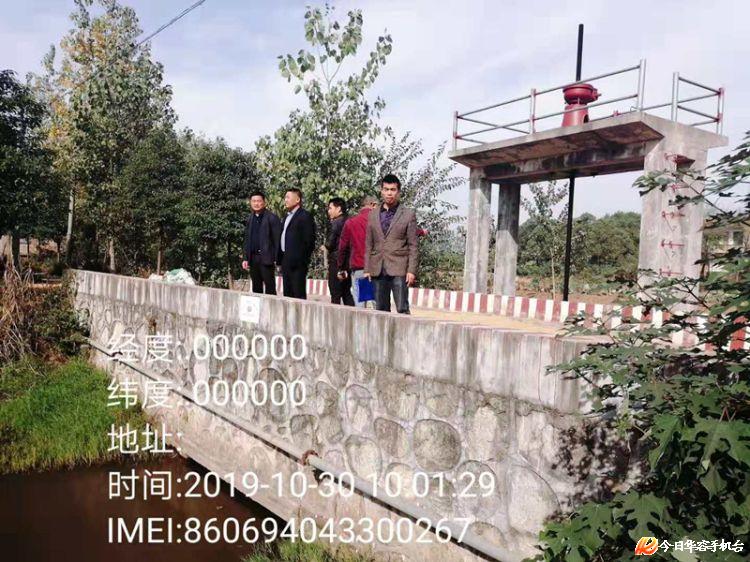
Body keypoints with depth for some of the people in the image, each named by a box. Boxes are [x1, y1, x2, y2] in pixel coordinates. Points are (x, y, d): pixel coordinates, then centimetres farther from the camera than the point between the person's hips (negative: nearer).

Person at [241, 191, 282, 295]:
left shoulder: (272, 218, -4)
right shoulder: (250, 219, 15)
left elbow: (277, 239, -8)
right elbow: (247, 240, 17)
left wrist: (276, 259, -13)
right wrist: (246, 258, 10)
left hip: (266, 258, -6)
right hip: (253, 259, 6)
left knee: (270, 288, -4)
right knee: (256, 288, 11)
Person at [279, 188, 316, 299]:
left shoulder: (305, 216, -8)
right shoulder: (287, 216, 20)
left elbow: (309, 240, -12)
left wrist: (303, 260, -14)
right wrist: (281, 260, 13)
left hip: (297, 262, -9)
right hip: (286, 262, 9)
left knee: (299, 294, -7)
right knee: (287, 293, 12)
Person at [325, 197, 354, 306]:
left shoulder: (336, 222, -12)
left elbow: (330, 243, -16)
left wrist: (325, 246, 6)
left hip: (336, 261, -8)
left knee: (335, 295, -4)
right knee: (347, 293, 13)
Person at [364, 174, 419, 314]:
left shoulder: (408, 215, 3)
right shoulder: (373, 216, 14)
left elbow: (413, 246, -1)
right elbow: (368, 245, 15)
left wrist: (411, 270, -9)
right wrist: (367, 269, 8)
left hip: (399, 270, -4)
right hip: (377, 270, 4)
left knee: (402, 310, -7)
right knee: (380, 310, 8)